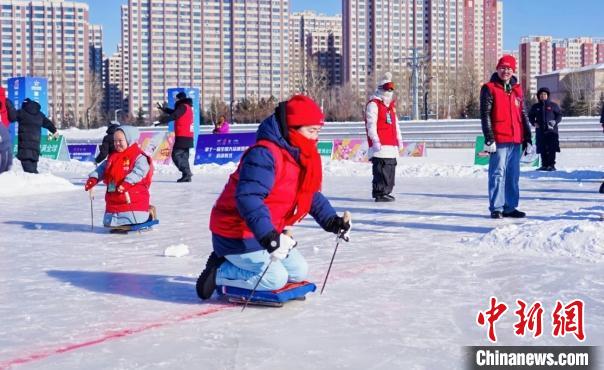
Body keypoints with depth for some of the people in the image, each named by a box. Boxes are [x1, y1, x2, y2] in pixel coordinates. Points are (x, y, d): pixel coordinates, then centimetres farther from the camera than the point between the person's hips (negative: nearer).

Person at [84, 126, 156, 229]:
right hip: (114, 199, 7)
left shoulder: (139, 157, -9)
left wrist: (126, 183, -36)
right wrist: (93, 178, -7)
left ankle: (148, 212, 15)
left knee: (134, 221, -15)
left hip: (133, 198, -7)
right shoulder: (112, 157, 15)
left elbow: (138, 172, -22)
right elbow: (102, 168, 11)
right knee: (109, 223, 11)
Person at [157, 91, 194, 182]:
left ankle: (186, 172, -20)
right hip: (188, 137, 9)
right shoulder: (188, 107, 21)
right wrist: (163, 109, 34)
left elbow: (173, 116, -18)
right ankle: (187, 176, 4)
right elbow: (174, 112, 31)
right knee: (184, 156, 10)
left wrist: (163, 119, -7)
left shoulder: (183, 107, -9)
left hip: (182, 136, -9)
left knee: (176, 155, -9)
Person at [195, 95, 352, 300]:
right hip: (236, 235, -10)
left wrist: (330, 220, 1)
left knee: (299, 271, 9)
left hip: (268, 233, 10)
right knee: (275, 278, -16)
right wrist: (267, 235, -44)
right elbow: (248, 197, -36)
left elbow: (311, 195, 16)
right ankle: (219, 272, 0)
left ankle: (231, 262, 14)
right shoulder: (264, 154, -26)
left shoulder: (301, 156, 6)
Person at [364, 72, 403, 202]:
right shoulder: (373, 104, -6)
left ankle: (386, 192, 22)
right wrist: (375, 140, -21)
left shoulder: (391, 105, 22)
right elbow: (371, 124, -14)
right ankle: (379, 194, -8)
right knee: (381, 170, -12)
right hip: (380, 146, -9)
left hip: (391, 145, 9)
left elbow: (395, 123, 28)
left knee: (391, 169, 13)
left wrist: (399, 138, 22)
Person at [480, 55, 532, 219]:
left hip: (516, 140, 6)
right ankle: (496, 208, -2)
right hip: (499, 140, -6)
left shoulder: (517, 89, 17)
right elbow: (485, 115, -7)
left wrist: (528, 137, 16)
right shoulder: (489, 88, 0)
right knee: (498, 173, -7)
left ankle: (510, 207, 15)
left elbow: (523, 115, 20)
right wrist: (489, 138, -14)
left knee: (513, 175, 8)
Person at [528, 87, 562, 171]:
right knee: (542, 149, 3)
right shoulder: (535, 107, 11)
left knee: (552, 148, -7)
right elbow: (531, 116, 19)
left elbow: (559, 115, 8)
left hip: (551, 130, -2)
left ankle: (551, 165, -4)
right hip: (540, 131, 2)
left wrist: (555, 122, -9)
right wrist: (534, 123, 0)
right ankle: (544, 165, 10)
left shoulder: (553, 105, 5)